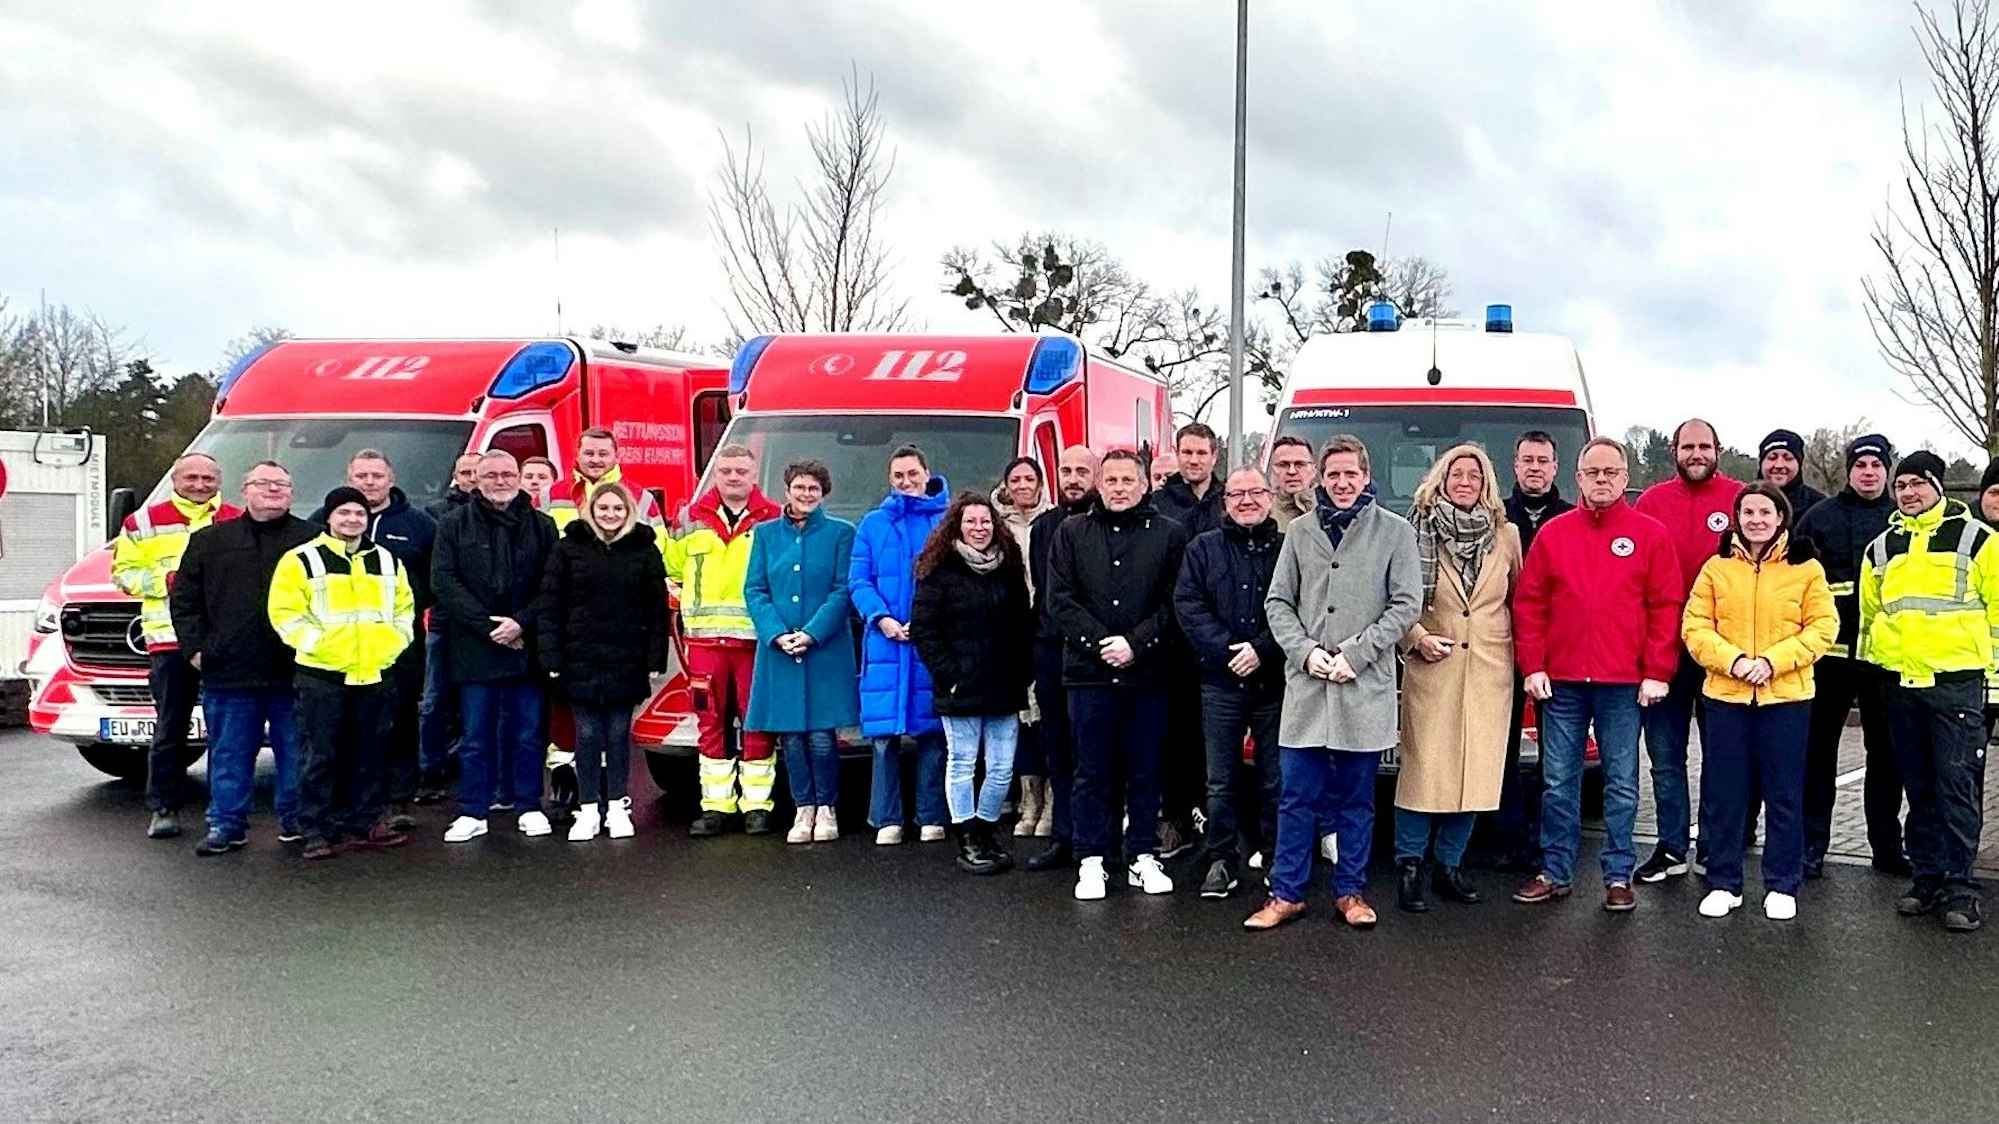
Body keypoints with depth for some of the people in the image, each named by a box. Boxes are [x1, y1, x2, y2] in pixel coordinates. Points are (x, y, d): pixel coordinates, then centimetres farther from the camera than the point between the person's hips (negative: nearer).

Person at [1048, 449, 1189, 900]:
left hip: (1147, 673, 0)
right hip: (1089, 672, 0)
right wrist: (1099, 642, -10)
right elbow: (1060, 599, 1)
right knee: (1092, 772, 6)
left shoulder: (1169, 535, 6)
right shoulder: (1071, 533, 8)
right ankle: (1092, 862, 13)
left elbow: (1175, 602, 0)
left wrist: (1136, 644, -11)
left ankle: (1143, 857, 19)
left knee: (1145, 772, 8)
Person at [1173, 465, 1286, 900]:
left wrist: (1262, 649, -15)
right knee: (1221, 780, 6)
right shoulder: (1203, 549, 7)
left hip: (1274, 681, -1)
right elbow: (1187, 604, -2)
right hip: (1220, 681, 1)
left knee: (1275, 778, 7)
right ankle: (1222, 860, 17)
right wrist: (1225, 649, -13)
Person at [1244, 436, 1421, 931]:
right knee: (1297, 797, 5)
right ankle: (1287, 894, 13)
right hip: (1306, 687, 2)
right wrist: (1306, 651, -7)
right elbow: (1278, 602, 9)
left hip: (1366, 689, -2)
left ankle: (1350, 891, 20)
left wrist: (1355, 653, -11)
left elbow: (1406, 603, -3)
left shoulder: (1395, 531, 2)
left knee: (1357, 799, 9)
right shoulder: (1300, 532, 9)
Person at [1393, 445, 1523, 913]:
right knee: (1424, 766, -5)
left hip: (1489, 670, 3)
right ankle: (1410, 866, 6)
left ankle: (1450, 866, 16)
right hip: (1432, 666, -3)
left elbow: (1517, 601, 17)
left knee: (1476, 769, 4)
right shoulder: (1417, 532, 1)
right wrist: (1417, 638, -10)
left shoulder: (1506, 536, 10)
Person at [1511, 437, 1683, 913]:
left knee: (1621, 784, 6)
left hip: (1624, 684, -2)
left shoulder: (1652, 534, 2)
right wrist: (1533, 666, -1)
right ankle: (1555, 873, 17)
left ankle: (1619, 877, 15)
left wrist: (1657, 673, -6)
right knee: (1558, 782, 7)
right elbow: (1528, 603, 6)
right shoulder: (1553, 533, 7)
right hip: (1561, 682, 2)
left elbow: (1667, 606, -1)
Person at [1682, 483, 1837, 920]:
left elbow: (1822, 627, -4)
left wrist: (1772, 660, -16)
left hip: (1786, 696, -1)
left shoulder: (1806, 568, 2)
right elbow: (1695, 627, 1)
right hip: (1725, 695, 1)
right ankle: (1723, 883, 16)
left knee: (1784, 795, 6)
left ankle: (1782, 886, 18)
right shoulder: (1716, 568, 5)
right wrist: (1732, 660, -16)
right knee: (1724, 794, 6)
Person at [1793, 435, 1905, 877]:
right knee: (1819, 749, 3)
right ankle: (1812, 845, 10)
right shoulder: (1819, 516, 3)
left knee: (1886, 752, 9)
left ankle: (1887, 846, 19)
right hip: (1829, 651, -1)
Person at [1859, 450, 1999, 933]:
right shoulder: (1882, 548, 14)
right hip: (1900, 682, 4)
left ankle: (1959, 886, 1)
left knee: (1958, 785, -3)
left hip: (1957, 681, -4)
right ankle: (1928, 876, 18)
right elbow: (1868, 614, 21)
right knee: (1919, 786, 10)